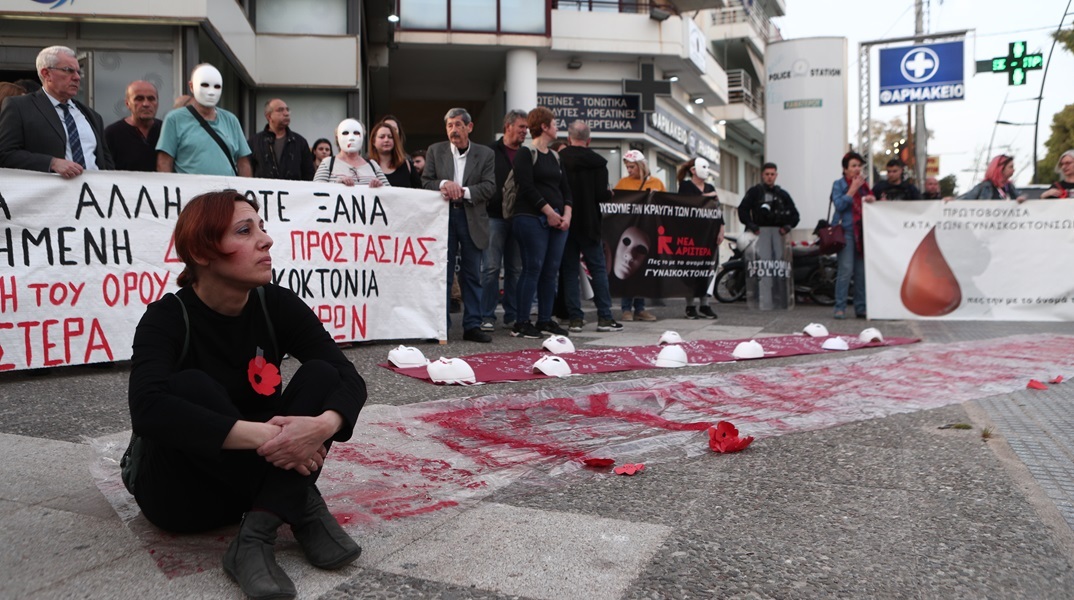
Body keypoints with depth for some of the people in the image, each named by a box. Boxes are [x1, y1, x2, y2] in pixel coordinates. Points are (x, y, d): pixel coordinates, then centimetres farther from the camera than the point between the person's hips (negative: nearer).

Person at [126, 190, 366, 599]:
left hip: (251, 481, 4)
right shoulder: (168, 318, -19)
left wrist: (323, 426, -40)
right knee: (190, 386, -31)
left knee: (320, 374, -19)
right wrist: (260, 435, -45)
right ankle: (304, 511, -26)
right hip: (179, 492, -3)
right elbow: (149, 410, -37)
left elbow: (348, 378, -17)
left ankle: (255, 538, -31)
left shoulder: (276, 305, -9)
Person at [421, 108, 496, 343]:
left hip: (472, 218, 0)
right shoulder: (435, 151, 9)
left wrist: (463, 191, -16)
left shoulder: (485, 154, 6)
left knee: (472, 275, 5)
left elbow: (489, 187, -3)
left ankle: (472, 326, 12)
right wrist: (443, 184, -16)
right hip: (443, 216, 0)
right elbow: (425, 182, 3)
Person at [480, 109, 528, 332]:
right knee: (491, 268, -4)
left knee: (516, 269, 7)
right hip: (495, 216, -4)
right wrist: (487, 205, -12)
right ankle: (487, 316, 2)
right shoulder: (491, 152, 0)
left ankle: (512, 316, 15)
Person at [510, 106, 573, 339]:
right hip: (532, 218, -7)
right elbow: (527, 187, -13)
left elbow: (565, 187, 17)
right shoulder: (525, 153, -4)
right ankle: (521, 323, -3)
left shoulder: (555, 156, 20)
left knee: (551, 270, 6)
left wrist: (566, 214, 0)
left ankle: (545, 320, 14)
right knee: (533, 268, -8)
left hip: (558, 220, 7)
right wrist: (549, 212, -14)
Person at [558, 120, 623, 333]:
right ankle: (605, 317, 5)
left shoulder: (558, 159, -5)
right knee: (598, 269, 7)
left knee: (569, 271, 6)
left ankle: (575, 318, 5)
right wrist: (610, 193, 10)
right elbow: (601, 195, -12)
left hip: (565, 222, 1)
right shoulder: (598, 162, -6)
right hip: (589, 224, 0)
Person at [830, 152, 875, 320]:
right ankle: (840, 307, -8)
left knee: (862, 271, 4)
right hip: (846, 231, -5)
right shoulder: (838, 184, 3)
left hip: (862, 230, 5)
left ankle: (861, 308, 9)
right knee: (845, 270, -12)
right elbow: (839, 204, -10)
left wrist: (871, 199, 0)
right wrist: (853, 188, -9)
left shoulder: (864, 184, 19)